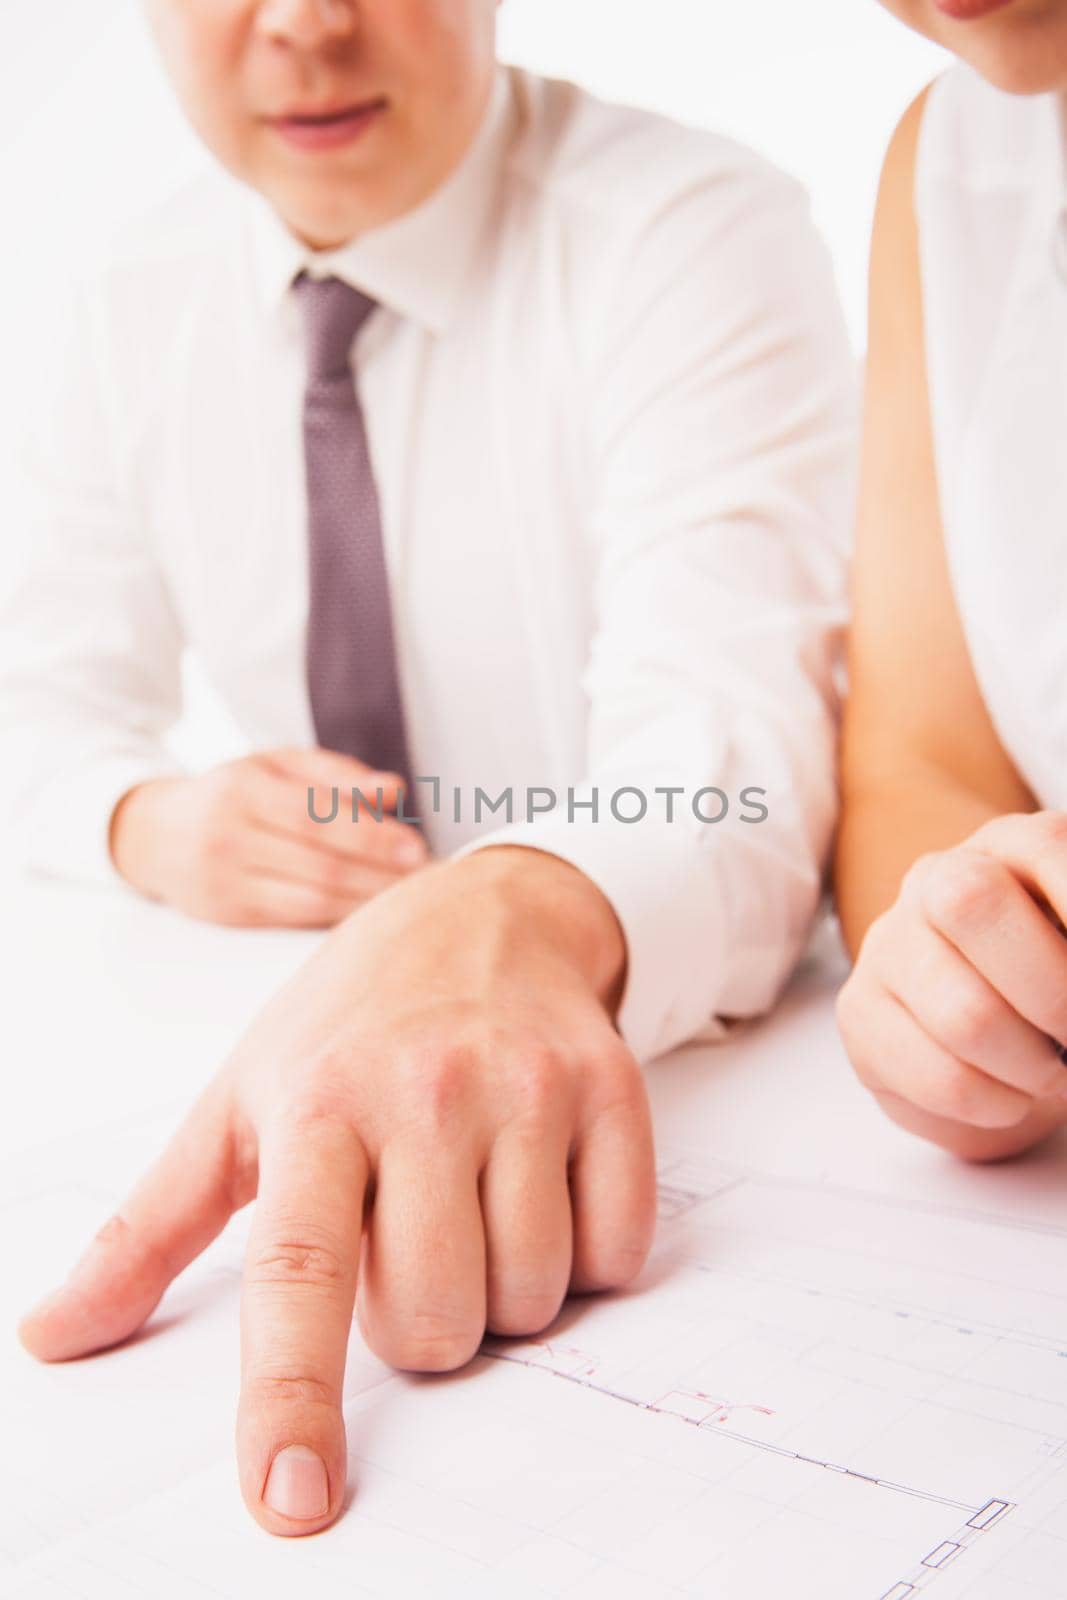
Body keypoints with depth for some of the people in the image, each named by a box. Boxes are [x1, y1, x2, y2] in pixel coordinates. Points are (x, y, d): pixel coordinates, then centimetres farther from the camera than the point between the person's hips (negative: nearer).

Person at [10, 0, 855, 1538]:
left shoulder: (695, 234, -14)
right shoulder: (140, 309, 3)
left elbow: (725, 715, -28)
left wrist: (521, 913, -50)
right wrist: (152, 822, -15)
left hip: (693, 1042, -3)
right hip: (302, 1014, 4)